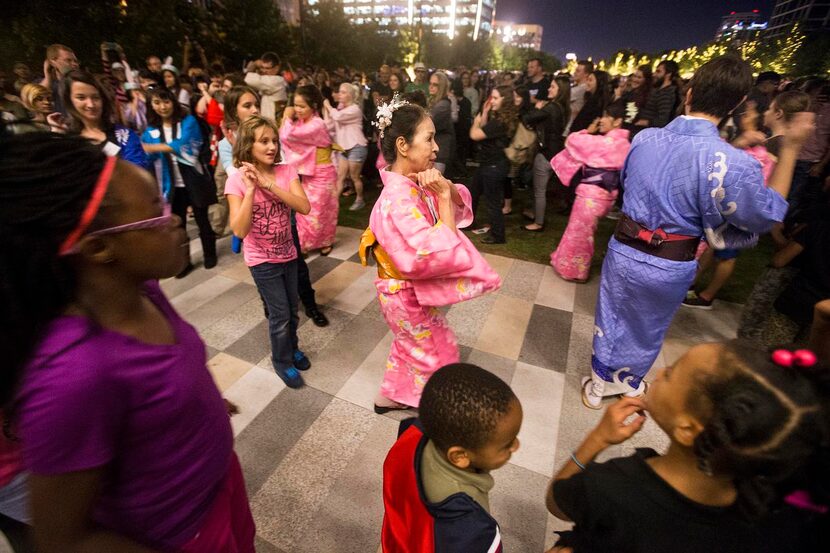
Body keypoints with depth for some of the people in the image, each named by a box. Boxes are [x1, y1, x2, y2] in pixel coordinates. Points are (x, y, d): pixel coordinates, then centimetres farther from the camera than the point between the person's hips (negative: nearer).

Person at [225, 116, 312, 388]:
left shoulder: (286, 171, -6)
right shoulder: (237, 180, -15)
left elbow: (304, 207, -21)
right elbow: (239, 230, -23)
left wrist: (269, 184, -27)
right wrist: (250, 189, -28)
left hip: (288, 254, 4)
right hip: (262, 260, -4)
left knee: (292, 310, 17)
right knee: (280, 315, 4)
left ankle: (292, 348, 44)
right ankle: (282, 360, 30)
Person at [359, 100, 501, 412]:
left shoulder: (414, 184, -4)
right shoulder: (399, 198, -32)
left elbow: (460, 204, 3)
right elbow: (438, 254, -38)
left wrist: (446, 186, -18)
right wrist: (443, 197, -29)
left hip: (407, 289, 8)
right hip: (408, 294, -8)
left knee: (409, 348, 29)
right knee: (441, 357, 15)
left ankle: (391, 396, 51)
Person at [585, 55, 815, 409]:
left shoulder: (644, 138, -7)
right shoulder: (733, 163, -20)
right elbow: (767, 216, -3)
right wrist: (790, 148, -2)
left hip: (624, 251, 2)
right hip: (670, 268, -2)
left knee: (610, 318, 20)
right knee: (647, 329, 23)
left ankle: (597, 384, 39)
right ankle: (627, 383, 48)